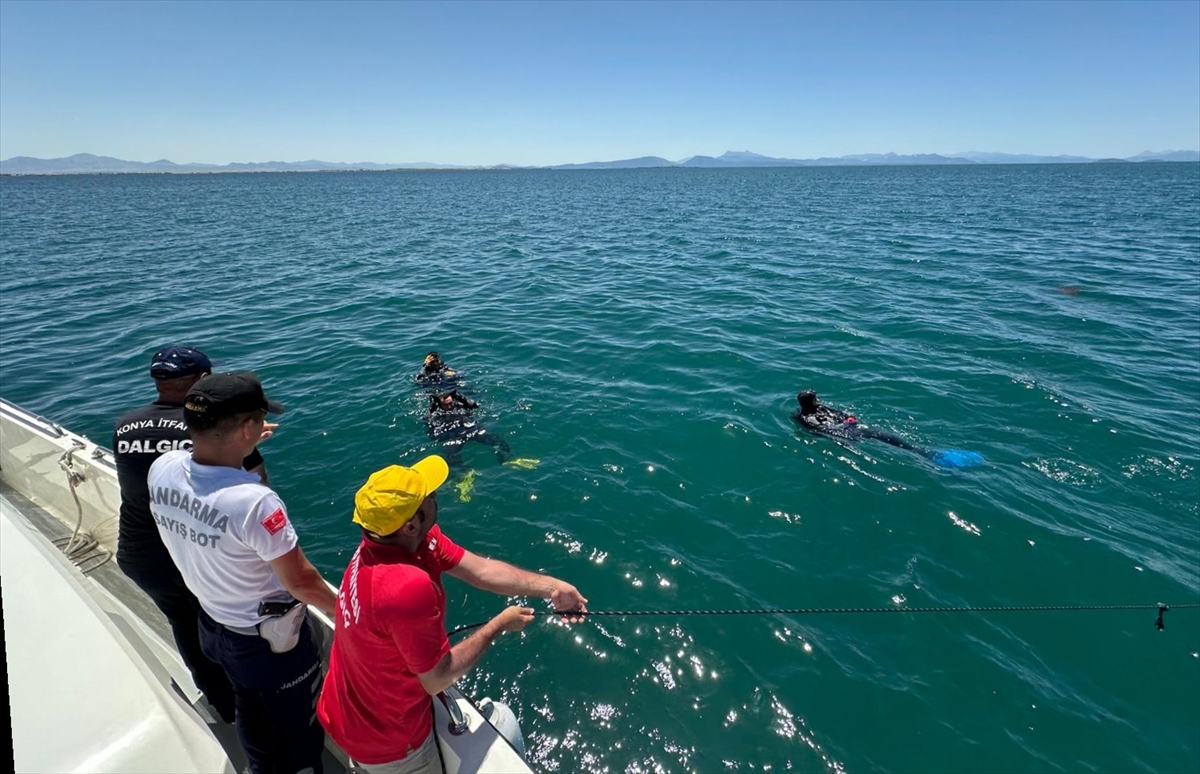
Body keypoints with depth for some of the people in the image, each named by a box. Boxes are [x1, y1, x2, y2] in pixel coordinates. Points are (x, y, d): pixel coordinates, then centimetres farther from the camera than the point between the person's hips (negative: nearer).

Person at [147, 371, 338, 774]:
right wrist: (341, 608, -9)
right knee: (296, 726, 20)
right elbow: (301, 582, -26)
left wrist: (237, 449, 13)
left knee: (249, 710, 33)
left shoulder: (161, 469, -18)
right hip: (270, 640, -7)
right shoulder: (254, 502, -38)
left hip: (212, 623, 7)